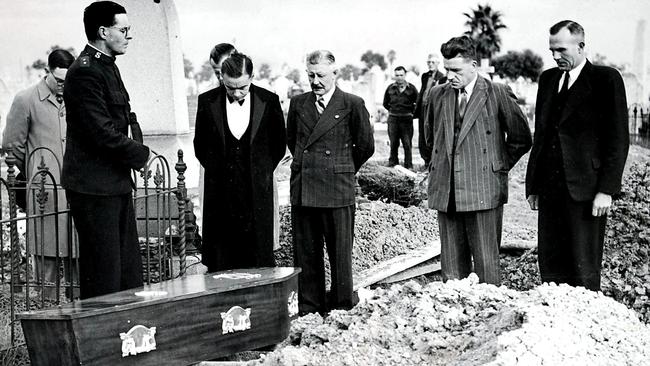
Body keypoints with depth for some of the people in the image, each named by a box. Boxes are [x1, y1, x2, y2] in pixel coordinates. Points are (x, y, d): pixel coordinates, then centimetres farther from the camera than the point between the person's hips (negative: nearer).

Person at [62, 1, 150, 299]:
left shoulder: (107, 66, 16)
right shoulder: (85, 72, -17)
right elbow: (102, 132, -21)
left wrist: (136, 150, 7)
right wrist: (141, 154, -9)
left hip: (116, 184, 10)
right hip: (94, 187, -10)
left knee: (130, 271, 13)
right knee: (104, 275, -4)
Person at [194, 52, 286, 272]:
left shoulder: (269, 101, -2)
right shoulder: (207, 101, 0)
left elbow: (278, 144, 11)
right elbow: (200, 144, 14)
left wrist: (263, 172, 9)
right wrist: (215, 170, 11)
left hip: (257, 193, 0)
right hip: (220, 195, 1)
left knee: (259, 264, 1)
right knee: (219, 264, 2)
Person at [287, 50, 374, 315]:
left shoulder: (352, 104, -2)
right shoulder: (298, 103, 10)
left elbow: (365, 146, 6)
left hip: (337, 190, -4)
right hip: (301, 190, 4)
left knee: (340, 253, 2)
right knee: (305, 254, 8)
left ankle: (343, 307, 14)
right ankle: (309, 310, 17)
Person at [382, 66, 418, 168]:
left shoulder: (411, 88, 0)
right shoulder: (390, 88, 7)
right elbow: (385, 103, 19)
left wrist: (412, 112, 4)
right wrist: (392, 110, 11)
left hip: (406, 119, -2)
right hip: (393, 118, 2)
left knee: (407, 144, -1)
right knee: (393, 143, 5)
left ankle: (408, 165, 4)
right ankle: (392, 163, 14)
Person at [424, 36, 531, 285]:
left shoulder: (498, 94, -3)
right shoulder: (438, 95, 11)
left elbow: (521, 139, 4)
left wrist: (499, 166, 3)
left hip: (484, 192, -4)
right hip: (445, 192, 4)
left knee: (486, 265, -3)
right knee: (451, 266, 7)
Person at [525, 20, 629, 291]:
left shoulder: (606, 79, -2)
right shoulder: (548, 79, 15)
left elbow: (618, 139, -5)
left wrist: (606, 190, -12)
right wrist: (533, 185, 12)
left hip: (585, 191, -5)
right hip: (549, 188, 6)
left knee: (584, 271, -2)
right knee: (550, 266, 6)